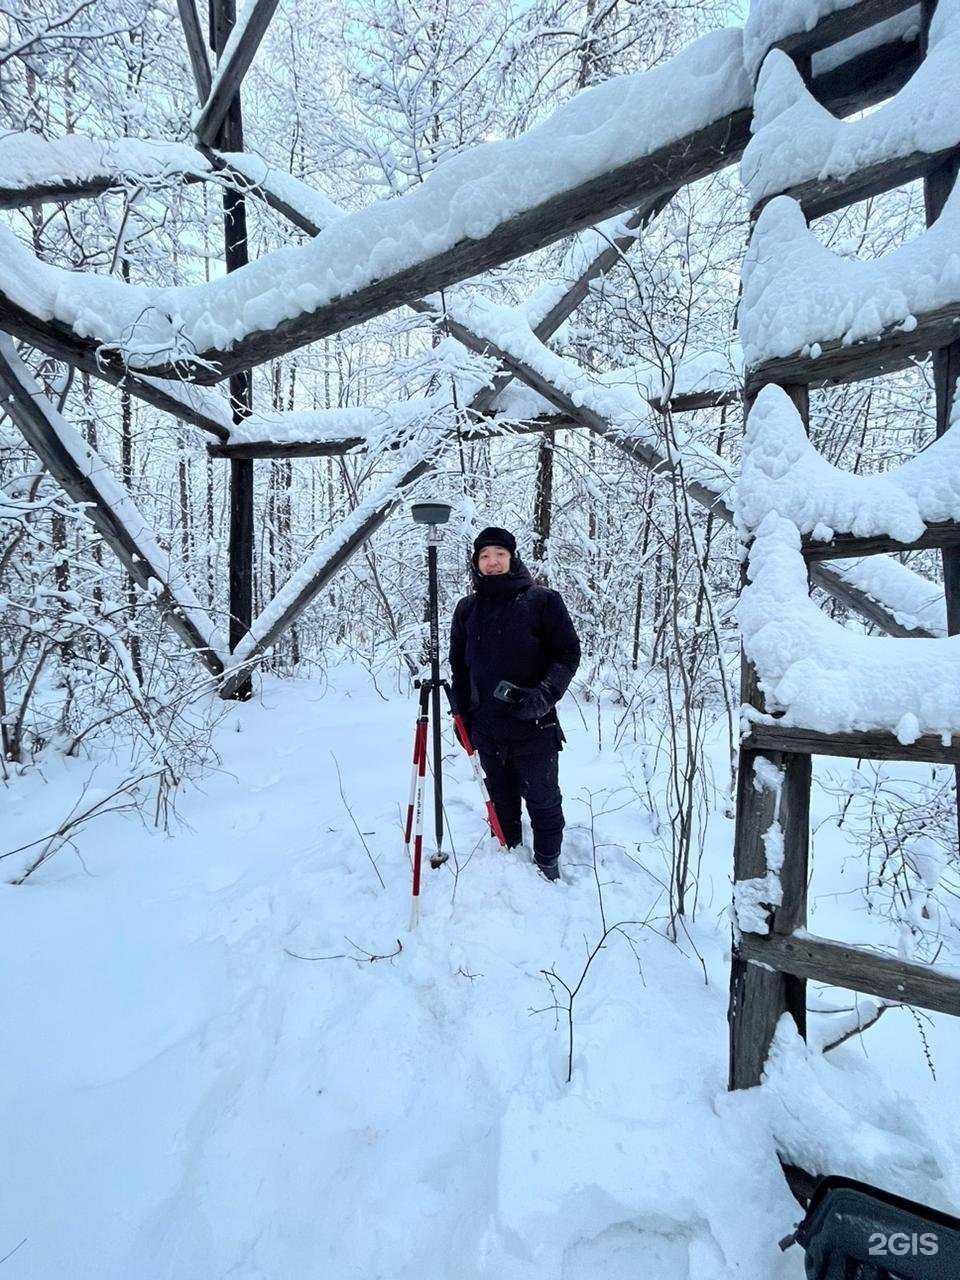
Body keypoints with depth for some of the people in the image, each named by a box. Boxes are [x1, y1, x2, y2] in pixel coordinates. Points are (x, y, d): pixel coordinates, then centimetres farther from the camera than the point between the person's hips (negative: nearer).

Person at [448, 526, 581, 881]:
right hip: (486, 727, 4)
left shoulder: (542, 601, -6)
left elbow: (569, 652, -5)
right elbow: (459, 665, 14)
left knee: (543, 800, 11)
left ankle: (547, 863, 32)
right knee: (501, 800, 18)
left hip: (534, 726, -3)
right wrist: (462, 714, 10)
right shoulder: (467, 609, 6)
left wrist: (545, 695, -19)